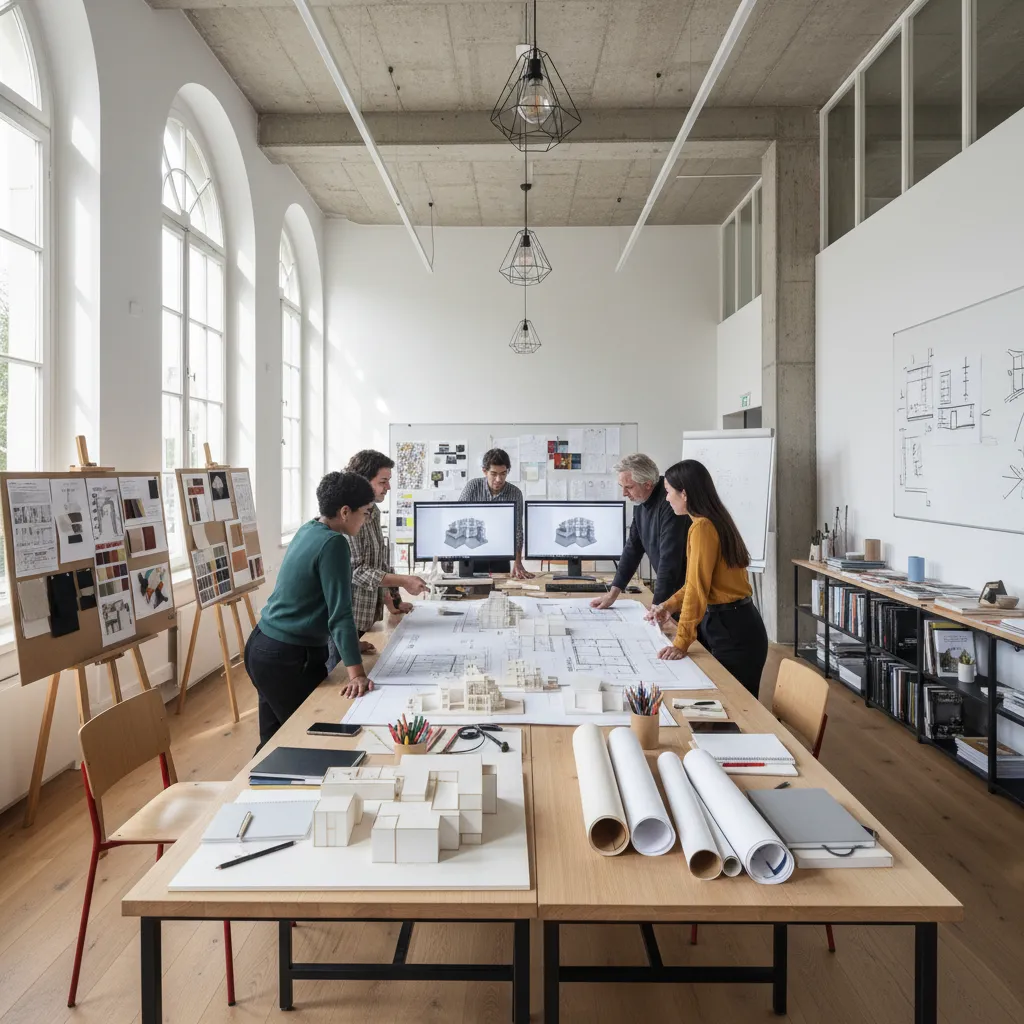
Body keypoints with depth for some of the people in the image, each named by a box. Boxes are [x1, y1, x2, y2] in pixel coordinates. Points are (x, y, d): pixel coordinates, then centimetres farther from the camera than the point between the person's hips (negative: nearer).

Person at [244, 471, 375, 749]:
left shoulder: (308, 530, 8)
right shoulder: (333, 543, -19)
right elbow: (340, 611, -25)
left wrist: (349, 642, 30)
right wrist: (356, 673, -28)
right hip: (288, 659, -9)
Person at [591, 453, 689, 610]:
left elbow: (669, 558, -27)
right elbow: (633, 547, 8)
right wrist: (613, 592, 5)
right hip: (669, 586, 7)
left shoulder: (669, 503, -25)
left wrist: (657, 606, -25)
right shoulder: (640, 501, 1)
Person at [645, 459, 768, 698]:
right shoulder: (713, 522, 10)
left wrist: (681, 642, -23)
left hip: (732, 629, -9)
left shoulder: (702, 527, -20)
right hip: (725, 623, 9)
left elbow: (698, 588, -24)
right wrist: (669, 606, 15)